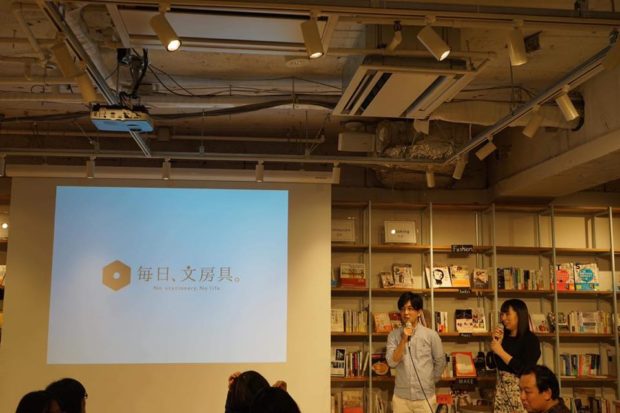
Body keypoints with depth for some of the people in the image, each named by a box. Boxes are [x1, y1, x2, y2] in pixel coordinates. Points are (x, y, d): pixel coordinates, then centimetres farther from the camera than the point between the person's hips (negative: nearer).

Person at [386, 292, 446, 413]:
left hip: (425, 397, -1)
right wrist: (404, 340, -16)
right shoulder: (394, 335, 1)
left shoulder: (431, 335, -3)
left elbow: (440, 362, 7)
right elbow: (392, 362, -9)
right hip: (401, 397, 1)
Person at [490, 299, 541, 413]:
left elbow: (524, 370, -19)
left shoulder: (531, 339, -9)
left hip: (521, 390, -5)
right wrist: (496, 341, -2)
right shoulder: (504, 337, 7)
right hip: (501, 388, 5)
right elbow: (493, 364, 6)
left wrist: (501, 352, -16)